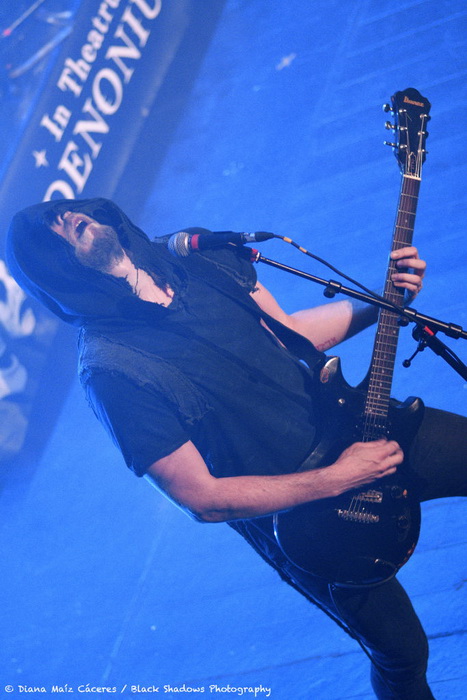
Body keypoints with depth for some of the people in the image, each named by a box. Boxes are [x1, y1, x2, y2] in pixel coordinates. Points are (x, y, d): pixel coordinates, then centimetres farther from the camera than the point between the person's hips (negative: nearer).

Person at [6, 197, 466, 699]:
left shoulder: (198, 254, -6)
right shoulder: (110, 370, -25)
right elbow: (203, 499, -22)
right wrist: (334, 479, -23)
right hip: (302, 512, -6)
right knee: (403, 653, 6)